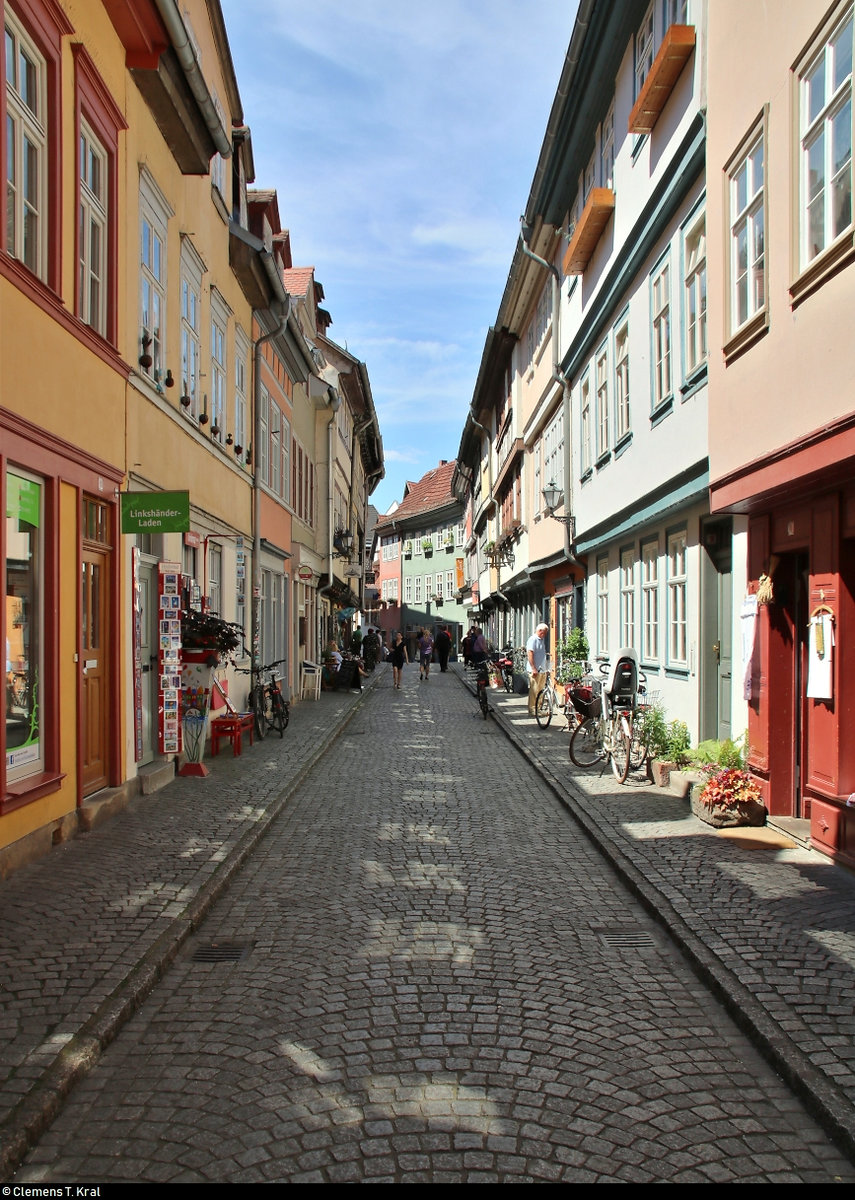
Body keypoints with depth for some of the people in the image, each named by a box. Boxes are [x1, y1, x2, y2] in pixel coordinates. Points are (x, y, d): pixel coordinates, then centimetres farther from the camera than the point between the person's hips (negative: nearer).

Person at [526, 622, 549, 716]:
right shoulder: (533, 639, -10)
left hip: (542, 670, 9)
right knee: (534, 691, -6)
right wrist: (533, 668, -21)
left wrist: (545, 669, 22)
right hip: (535, 670, -9)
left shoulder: (541, 640, 18)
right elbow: (530, 654, -18)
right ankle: (532, 710, -3)